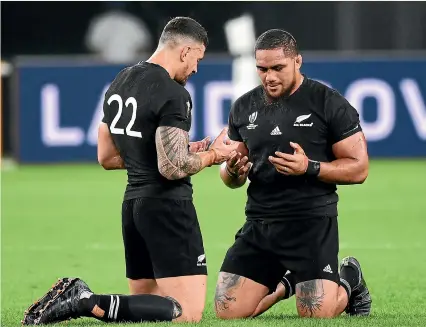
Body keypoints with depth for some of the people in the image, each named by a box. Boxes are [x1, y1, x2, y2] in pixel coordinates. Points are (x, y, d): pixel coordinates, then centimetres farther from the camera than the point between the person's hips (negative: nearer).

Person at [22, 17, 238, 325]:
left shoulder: (119, 83, 13)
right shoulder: (173, 95, -15)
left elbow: (107, 157, 20)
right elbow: (173, 169, -21)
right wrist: (212, 155, -2)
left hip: (133, 204, 9)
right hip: (167, 205, -9)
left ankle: (77, 295, -4)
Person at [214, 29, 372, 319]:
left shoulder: (329, 104, -5)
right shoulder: (244, 108, 9)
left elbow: (358, 169, -6)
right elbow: (233, 180, 17)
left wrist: (309, 167, -22)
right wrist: (232, 171, -9)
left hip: (312, 223, -5)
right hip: (259, 225, 5)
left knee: (317, 317, -16)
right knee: (228, 313, -4)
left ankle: (349, 281, 20)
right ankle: (286, 283, 27)